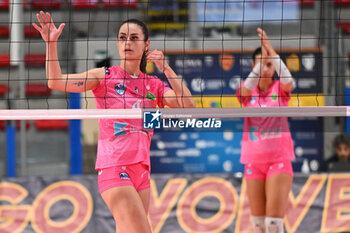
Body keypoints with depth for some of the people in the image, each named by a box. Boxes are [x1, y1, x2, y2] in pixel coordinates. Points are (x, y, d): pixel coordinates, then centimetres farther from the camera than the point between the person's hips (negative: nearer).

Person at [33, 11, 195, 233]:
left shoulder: (154, 85, 12)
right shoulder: (105, 76, 1)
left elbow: (188, 107, -2)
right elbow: (56, 81, -7)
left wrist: (166, 68, -9)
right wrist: (51, 43, -18)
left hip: (141, 170, 5)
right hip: (114, 169, -5)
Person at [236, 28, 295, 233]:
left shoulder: (280, 88, 0)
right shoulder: (246, 90, 3)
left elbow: (288, 79, -24)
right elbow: (248, 87, -22)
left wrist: (270, 49, -32)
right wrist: (263, 55, -33)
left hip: (279, 160, -2)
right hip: (253, 161, 2)